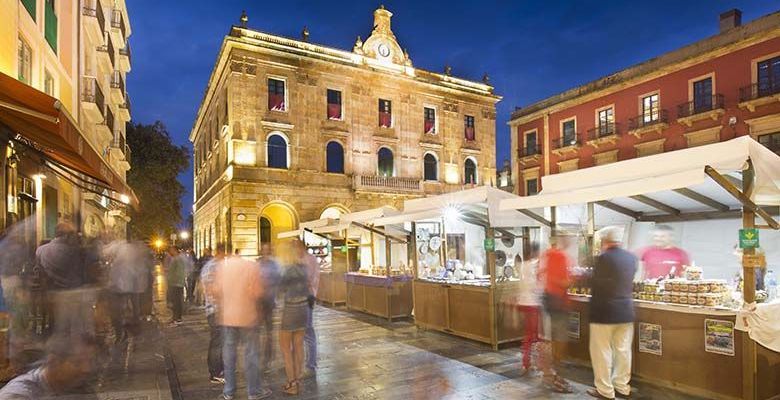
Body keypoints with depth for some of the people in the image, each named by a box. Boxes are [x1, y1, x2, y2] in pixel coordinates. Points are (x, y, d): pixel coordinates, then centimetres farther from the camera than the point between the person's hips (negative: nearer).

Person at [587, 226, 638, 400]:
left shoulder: (604, 257, -16)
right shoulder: (631, 258, 3)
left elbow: (594, 282, -7)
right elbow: (628, 281, 16)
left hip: (604, 312, -6)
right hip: (626, 310, 7)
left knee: (602, 351, 4)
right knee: (623, 350, 15)